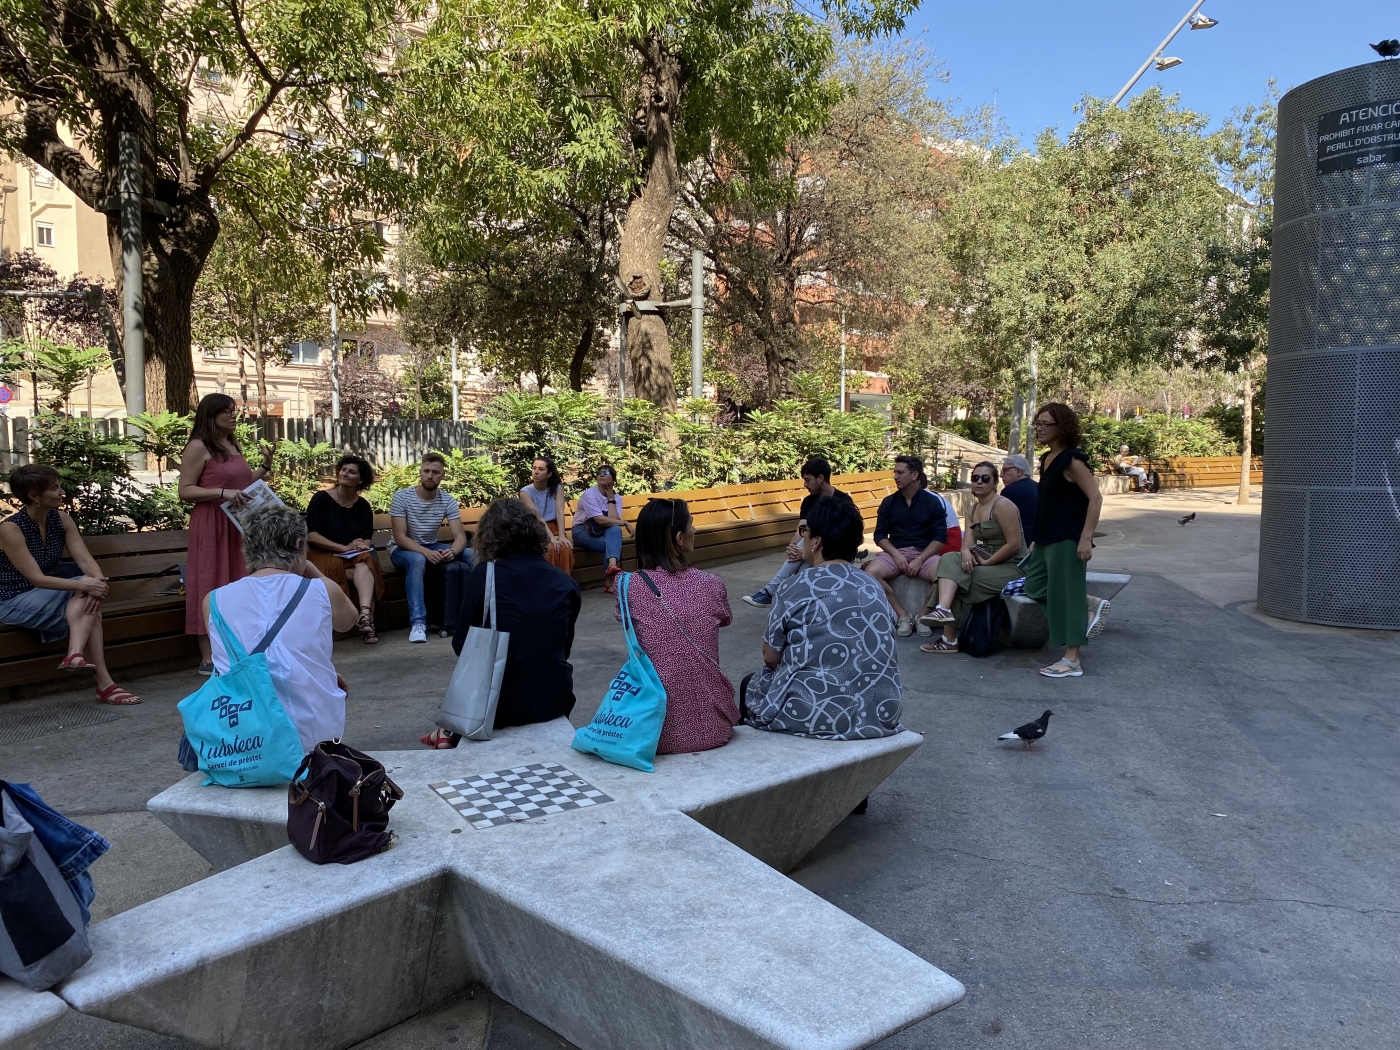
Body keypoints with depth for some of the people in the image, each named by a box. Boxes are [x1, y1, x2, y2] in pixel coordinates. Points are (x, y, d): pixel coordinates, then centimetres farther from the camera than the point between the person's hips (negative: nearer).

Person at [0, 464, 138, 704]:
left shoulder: (61, 519, -1)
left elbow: (85, 559, -9)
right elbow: (36, 579, -25)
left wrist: (98, 582, -31)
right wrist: (84, 585, -37)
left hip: (49, 594, 6)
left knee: (90, 598, -26)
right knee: (87, 602, -27)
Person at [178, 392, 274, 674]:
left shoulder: (232, 446, 16)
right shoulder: (198, 447, -8)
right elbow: (185, 491, -13)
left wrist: (265, 466, 9)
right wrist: (223, 493, -23)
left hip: (237, 524, 8)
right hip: (211, 525, -8)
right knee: (210, 584, -4)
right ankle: (208, 658, 0)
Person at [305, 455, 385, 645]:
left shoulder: (363, 505, 10)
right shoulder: (321, 499, -3)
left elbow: (367, 538, 8)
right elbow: (311, 535, -11)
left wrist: (362, 546, -17)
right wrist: (344, 547, -19)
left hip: (354, 558, 3)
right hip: (324, 556, -3)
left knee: (365, 562, -33)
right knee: (367, 573, -31)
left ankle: (365, 615, -50)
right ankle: (368, 622, -30)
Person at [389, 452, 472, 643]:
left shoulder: (448, 501, -7)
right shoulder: (402, 497, -16)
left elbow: (460, 537, -13)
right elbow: (400, 537, -21)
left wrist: (452, 551, -38)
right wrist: (426, 552, -37)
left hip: (432, 547, 4)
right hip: (403, 549, -4)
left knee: (471, 555, -18)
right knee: (417, 560, -39)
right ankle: (418, 623, -41)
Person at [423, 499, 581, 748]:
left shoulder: (484, 574, -9)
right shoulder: (565, 581, 0)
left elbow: (462, 645, -1)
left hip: (498, 703, -2)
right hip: (554, 701, 2)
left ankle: (454, 735, 47)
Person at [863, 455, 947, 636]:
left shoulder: (933, 501, 1)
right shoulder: (888, 502, 7)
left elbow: (941, 537, -3)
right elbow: (880, 535, 6)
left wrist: (920, 559, -15)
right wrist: (896, 554, -12)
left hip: (925, 553, -2)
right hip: (895, 552, 2)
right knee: (870, 572, -30)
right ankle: (902, 615, -18)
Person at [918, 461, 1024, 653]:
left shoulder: (1003, 505, -12)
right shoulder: (973, 511, 13)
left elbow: (1014, 544, -18)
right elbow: (968, 544, 1)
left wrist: (986, 562, -17)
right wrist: (966, 553, -23)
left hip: (1011, 567, -7)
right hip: (987, 563, 7)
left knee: (956, 583, -17)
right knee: (950, 559, -16)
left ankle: (949, 639, -13)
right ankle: (943, 609, -33)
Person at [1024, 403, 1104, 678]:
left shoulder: (1072, 460, -13)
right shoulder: (1046, 459, 12)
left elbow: (1095, 498, -17)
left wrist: (1086, 538, -23)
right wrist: (1037, 540, 19)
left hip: (1067, 539, -9)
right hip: (1047, 539, 9)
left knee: (1066, 593, -4)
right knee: (1035, 587, 14)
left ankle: (1072, 660, 3)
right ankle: (1083, 616, 30)